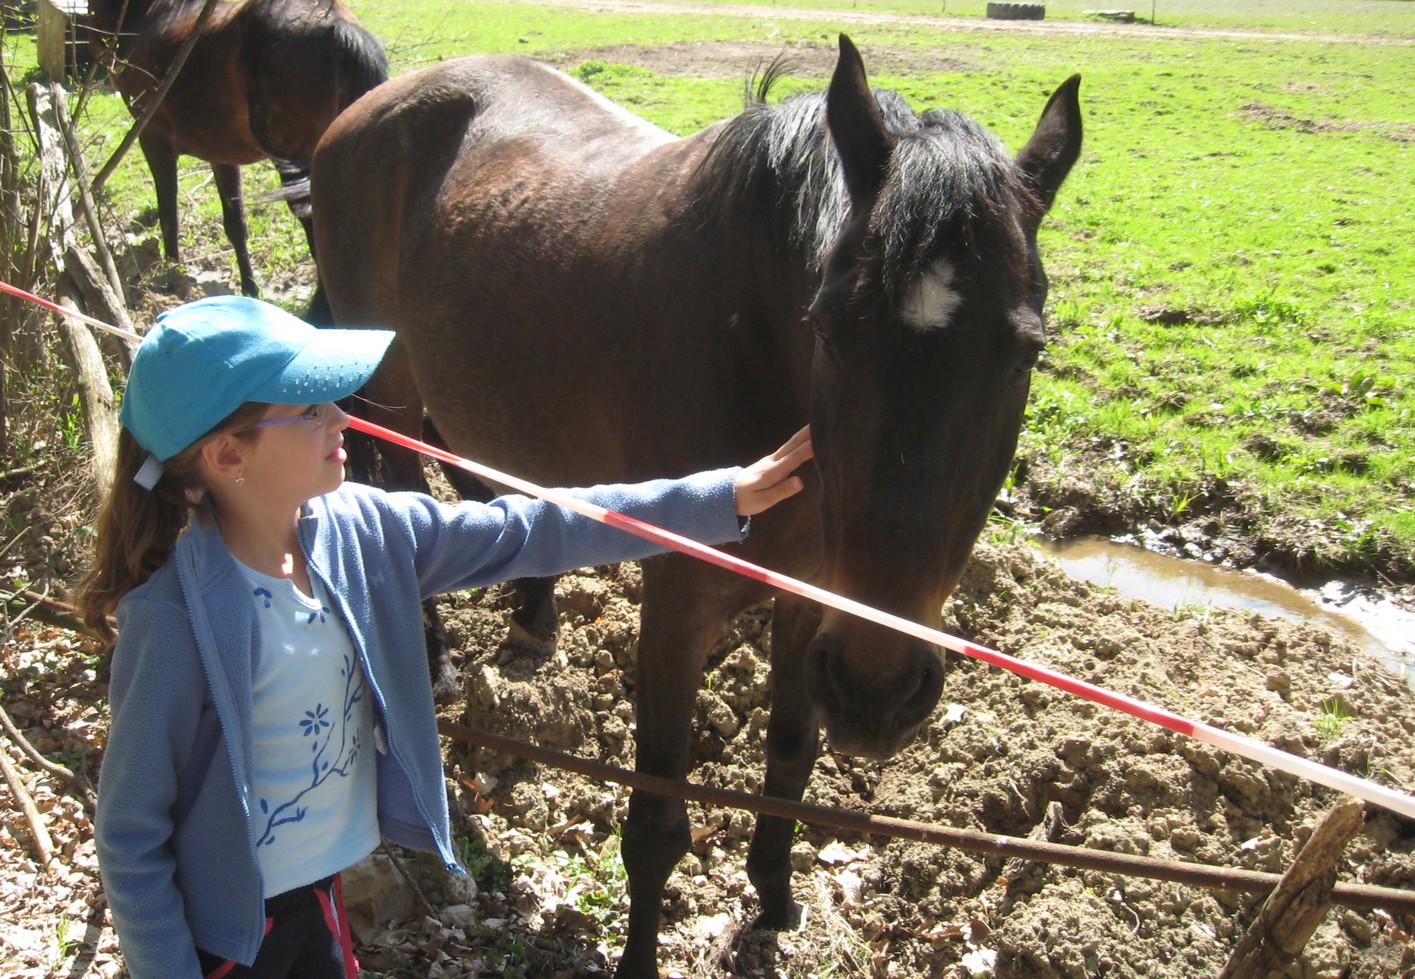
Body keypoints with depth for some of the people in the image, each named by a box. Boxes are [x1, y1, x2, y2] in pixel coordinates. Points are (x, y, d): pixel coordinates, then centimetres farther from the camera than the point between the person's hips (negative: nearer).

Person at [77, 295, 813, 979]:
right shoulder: (177, 615, -28)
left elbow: (527, 534, -8)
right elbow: (130, 836, -19)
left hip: (322, 883, 6)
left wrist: (723, 499, -10)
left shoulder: (358, 532, -10)